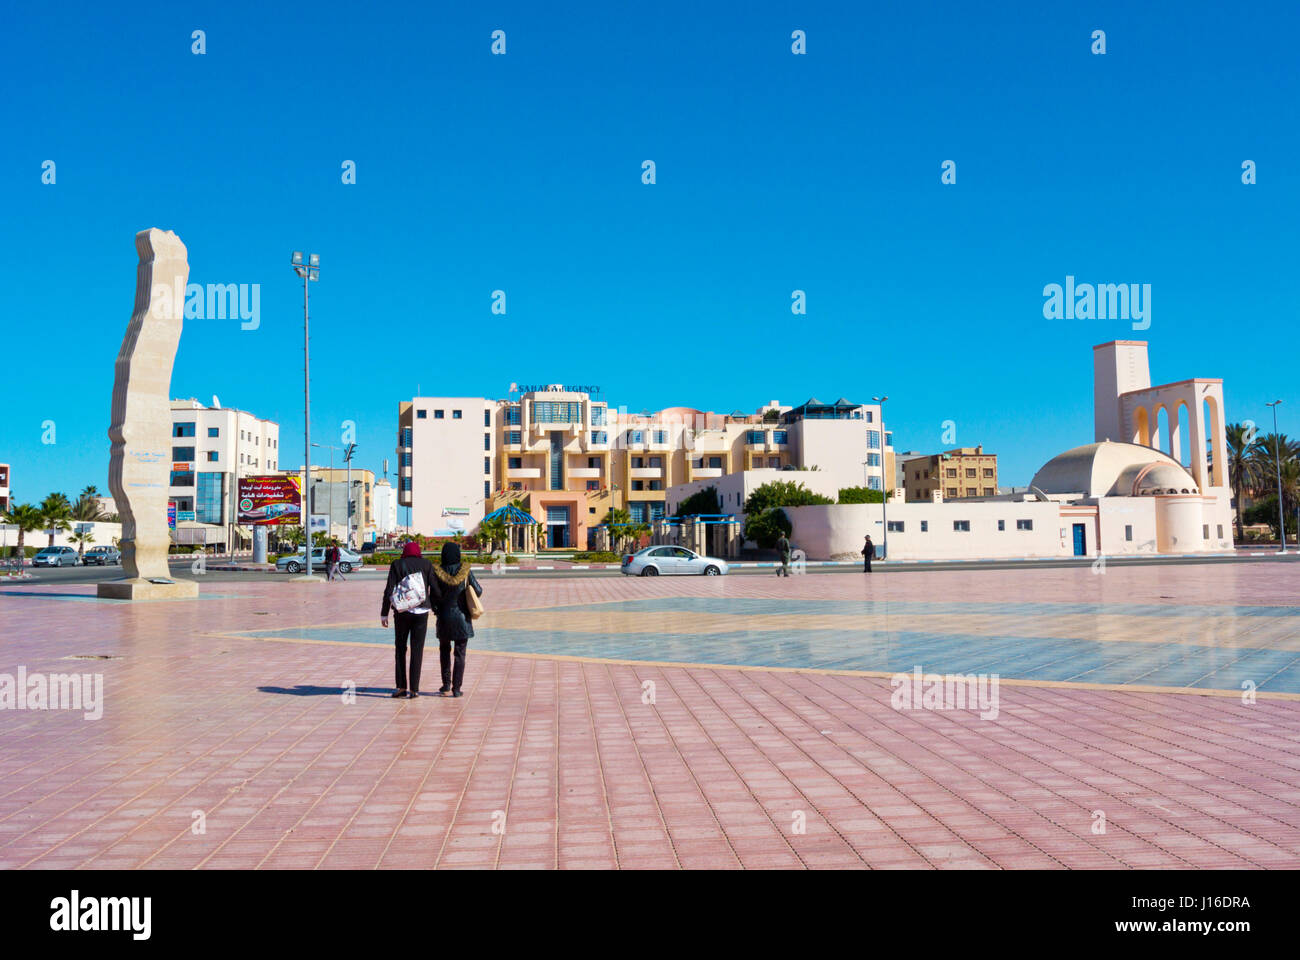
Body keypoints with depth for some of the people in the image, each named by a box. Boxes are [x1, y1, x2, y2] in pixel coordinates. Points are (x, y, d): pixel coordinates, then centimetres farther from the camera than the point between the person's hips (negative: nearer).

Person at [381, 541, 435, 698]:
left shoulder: (396, 564, 4)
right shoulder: (427, 564, 5)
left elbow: (389, 590, -1)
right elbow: (434, 589, 0)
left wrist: (384, 613, 2)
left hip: (401, 611, 0)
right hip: (421, 611, 0)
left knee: (400, 648, 12)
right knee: (417, 650, 3)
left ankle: (401, 687, 9)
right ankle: (413, 689, 3)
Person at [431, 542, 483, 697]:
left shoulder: (437, 572, -8)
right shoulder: (466, 571, -8)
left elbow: (434, 596, -7)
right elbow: (478, 591, -4)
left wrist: (436, 609, 11)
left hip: (444, 617, 1)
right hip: (462, 617, 0)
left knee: (444, 651, 18)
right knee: (460, 654, 6)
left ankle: (446, 685, 14)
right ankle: (456, 688, 5)